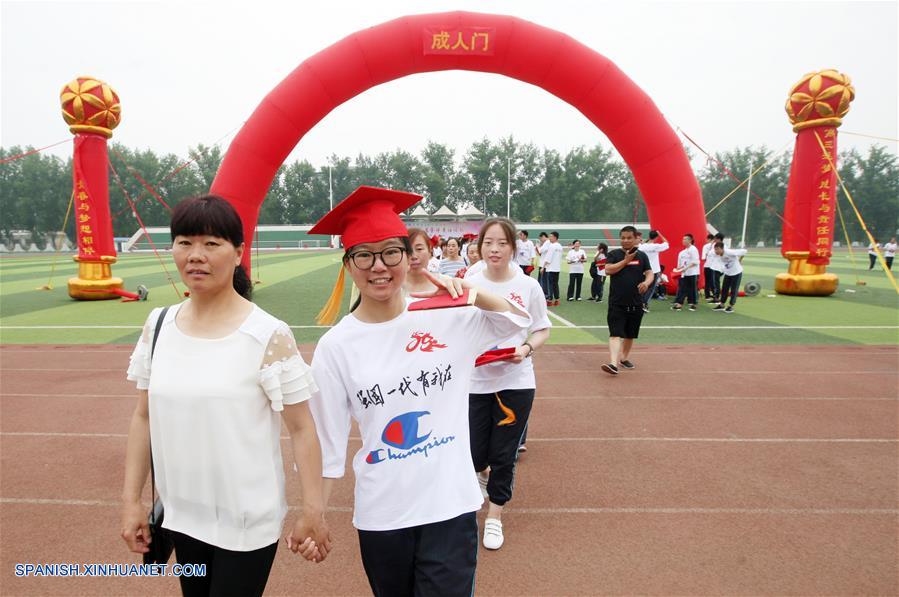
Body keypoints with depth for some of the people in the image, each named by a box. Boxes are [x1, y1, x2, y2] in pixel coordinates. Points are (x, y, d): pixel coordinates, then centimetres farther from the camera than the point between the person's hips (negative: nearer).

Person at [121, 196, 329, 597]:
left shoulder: (268, 335, -18)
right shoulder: (159, 326, -2)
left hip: (248, 521, -5)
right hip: (183, 515, 5)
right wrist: (131, 499, 6)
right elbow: (144, 416, 6)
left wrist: (312, 511, -13)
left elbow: (301, 427, -14)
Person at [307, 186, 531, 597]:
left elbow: (520, 320, 3)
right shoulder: (336, 345, -8)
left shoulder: (445, 317, -8)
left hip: (451, 504, -1)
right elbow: (326, 440, -1)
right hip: (380, 515, 1)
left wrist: (473, 293, -15)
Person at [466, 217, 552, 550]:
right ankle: (481, 472, 47)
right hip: (475, 382, 1)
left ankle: (495, 514, 32)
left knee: (504, 455, 8)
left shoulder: (528, 286, -4)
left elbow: (543, 329, 5)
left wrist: (526, 349, -13)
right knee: (475, 454, 8)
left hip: (516, 382, 0)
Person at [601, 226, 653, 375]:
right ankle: (613, 363, -22)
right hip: (617, 303, -3)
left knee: (630, 334, 15)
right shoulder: (614, 254, 1)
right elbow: (608, 270, -12)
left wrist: (646, 282, -19)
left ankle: (624, 358, 34)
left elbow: (650, 273, 3)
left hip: (636, 303, 3)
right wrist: (626, 260, -13)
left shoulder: (642, 256, 8)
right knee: (615, 333, -13)